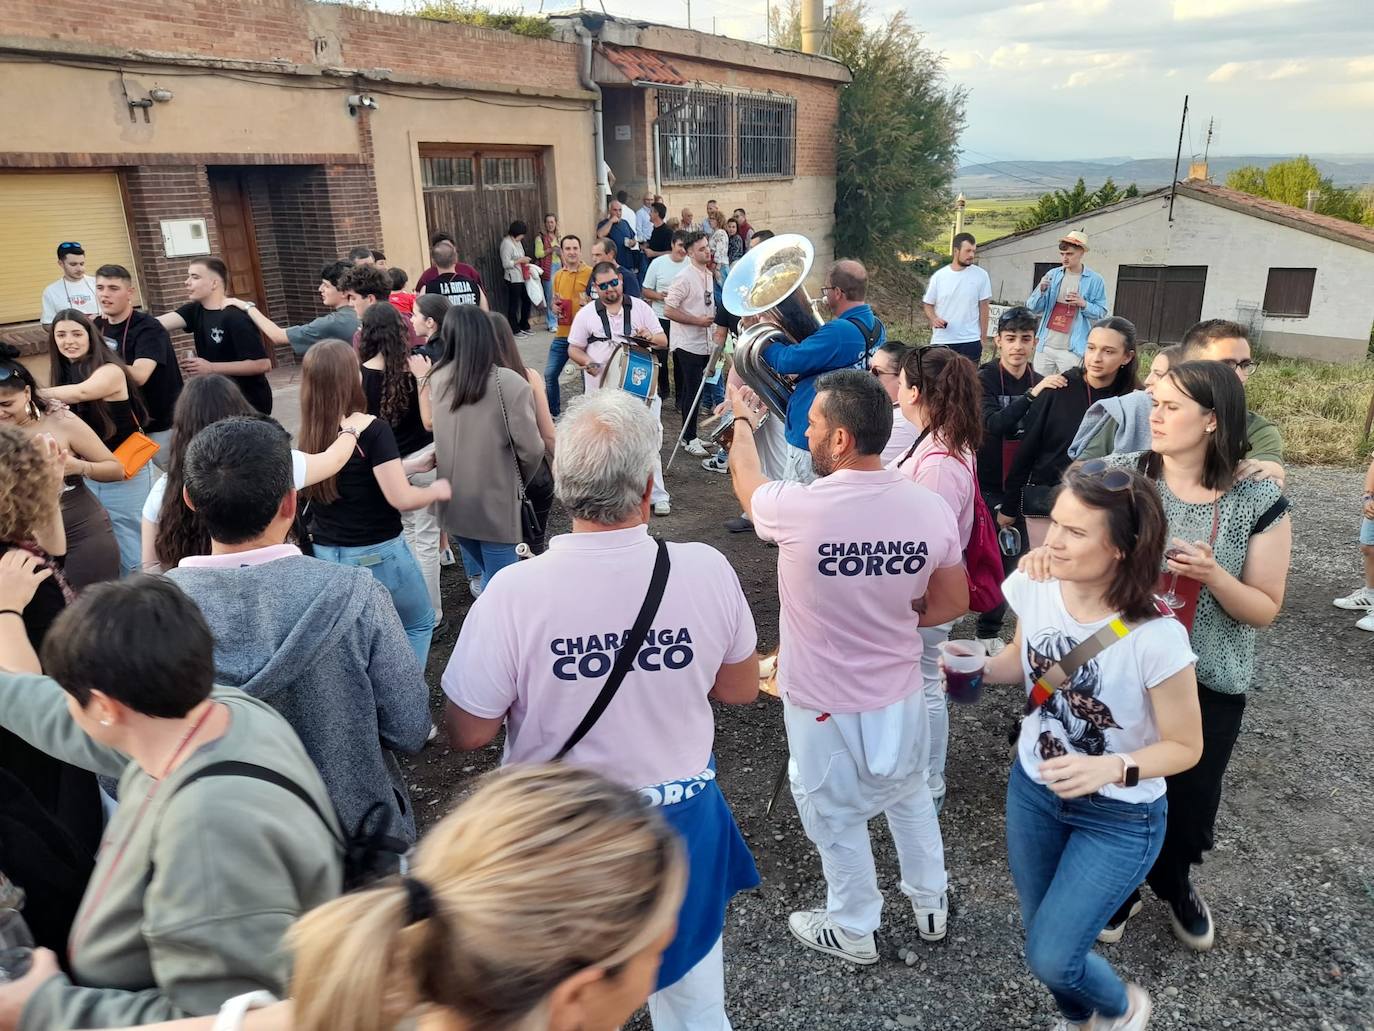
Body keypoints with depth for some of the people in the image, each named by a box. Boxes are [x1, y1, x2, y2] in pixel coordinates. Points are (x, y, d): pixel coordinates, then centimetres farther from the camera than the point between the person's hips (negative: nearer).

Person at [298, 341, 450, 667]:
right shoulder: (373, 430, -21)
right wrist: (436, 490, -2)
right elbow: (401, 499, -21)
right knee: (419, 623, 18)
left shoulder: (311, 435, -1)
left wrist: (414, 465, 16)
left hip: (325, 554, 6)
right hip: (376, 554, -5)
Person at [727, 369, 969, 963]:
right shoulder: (931, 509, -16)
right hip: (899, 694, 4)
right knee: (909, 795, 29)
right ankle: (930, 905, 50)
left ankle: (852, 932, 42)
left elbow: (745, 478, -3)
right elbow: (952, 604, -2)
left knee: (837, 818, 19)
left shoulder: (798, 508, -27)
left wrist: (742, 420, 16)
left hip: (823, 704, -4)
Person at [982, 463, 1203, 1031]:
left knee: (1050, 958, 0)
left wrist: (1113, 770, -34)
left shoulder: (1155, 638, -30)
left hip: (1120, 817, -4)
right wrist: (980, 668, -16)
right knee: (1040, 931, 21)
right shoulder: (1031, 588, -17)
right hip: (1032, 788, 5)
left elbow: (1185, 746, -16)